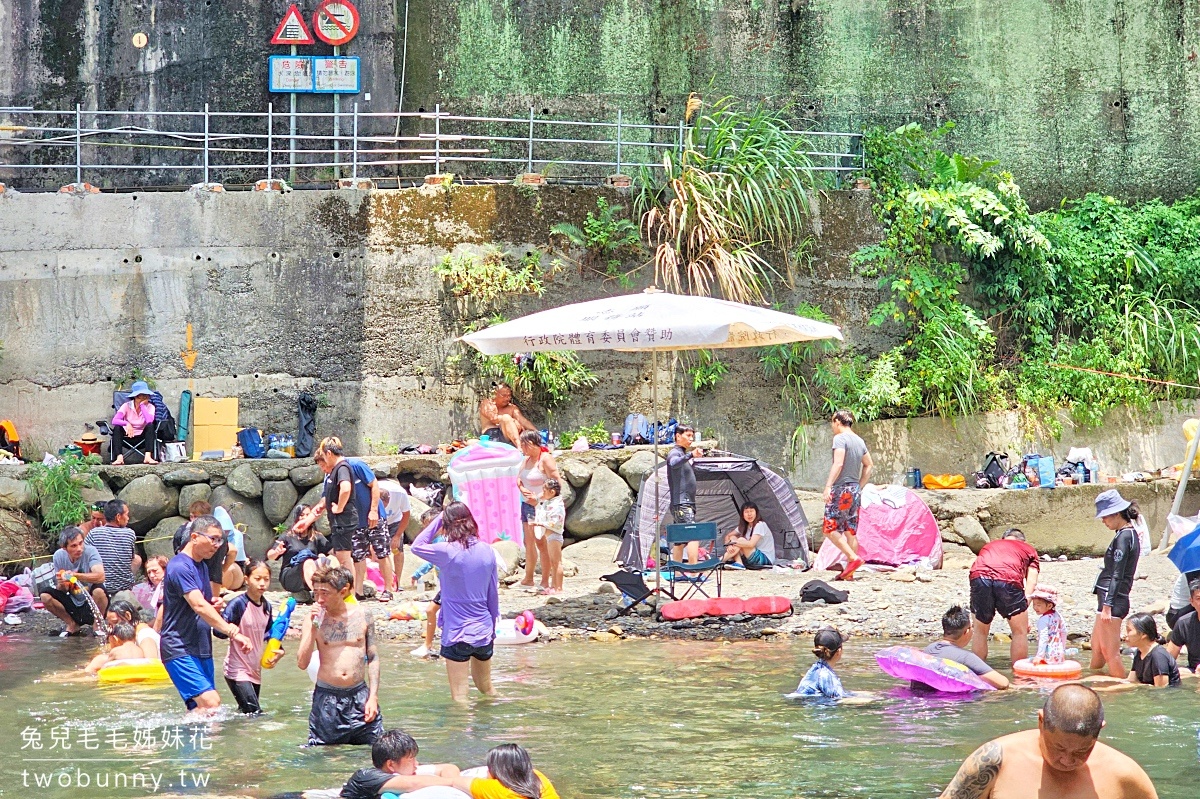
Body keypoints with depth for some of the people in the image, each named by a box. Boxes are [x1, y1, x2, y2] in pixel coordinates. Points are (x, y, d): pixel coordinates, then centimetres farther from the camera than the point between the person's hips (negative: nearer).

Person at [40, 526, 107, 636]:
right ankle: (72, 625, 5)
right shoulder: (59, 556, -7)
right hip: (74, 604, 4)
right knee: (45, 596, -15)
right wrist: (62, 585, -25)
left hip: (91, 603, -4)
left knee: (99, 590, -35)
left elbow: (100, 576, -36)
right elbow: (62, 590, -1)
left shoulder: (90, 551, -19)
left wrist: (74, 575, -41)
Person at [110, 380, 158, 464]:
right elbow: (114, 421, -20)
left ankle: (148, 457, -42)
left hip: (142, 440, 0)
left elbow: (149, 421, -25)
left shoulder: (150, 407, -4)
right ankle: (119, 457, -43)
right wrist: (127, 424, -39)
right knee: (117, 428, -28)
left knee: (150, 426, -28)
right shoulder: (127, 406, -6)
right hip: (127, 439, 0)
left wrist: (143, 405, -18)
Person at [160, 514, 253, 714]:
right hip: (180, 649, -9)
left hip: (201, 650, 9)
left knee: (200, 709, 2)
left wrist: (215, 605, 3)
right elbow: (199, 606, -25)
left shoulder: (202, 567, 17)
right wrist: (231, 631, -33)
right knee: (211, 704, -20)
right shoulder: (180, 567, -13)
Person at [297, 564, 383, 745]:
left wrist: (373, 696, -2)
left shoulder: (362, 615, 1)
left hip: (359, 696, 1)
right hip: (327, 698, 0)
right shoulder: (315, 619, 0)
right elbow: (302, 663, -7)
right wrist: (313, 628, -15)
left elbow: (373, 657, 6)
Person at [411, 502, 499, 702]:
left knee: (459, 697, -2)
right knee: (486, 688, 24)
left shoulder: (448, 552, -15)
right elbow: (494, 594, 9)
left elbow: (416, 546, 2)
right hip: (484, 633, 6)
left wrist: (439, 520, 1)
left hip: (457, 633, -5)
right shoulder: (487, 551, 0)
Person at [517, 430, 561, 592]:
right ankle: (528, 578, 20)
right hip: (527, 505, 9)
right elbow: (519, 479, 20)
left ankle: (545, 581, -4)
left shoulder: (545, 459, -13)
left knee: (541, 542, -8)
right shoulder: (527, 459, 14)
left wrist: (539, 498, -18)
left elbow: (556, 482, -18)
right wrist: (522, 489, -3)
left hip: (540, 506, -9)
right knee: (529, 542, 12)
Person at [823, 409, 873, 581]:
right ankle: (850, 572, 6)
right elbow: (869, 465, 20)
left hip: (841, 489, -8)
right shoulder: (859, 441, 14)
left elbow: (838, 464, -21)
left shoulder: (840, 438, -10)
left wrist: (828, 485, -23)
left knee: (830, 528, -6)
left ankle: (853, 558, -16)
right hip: (855, 490, 8)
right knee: (851, 531, 8)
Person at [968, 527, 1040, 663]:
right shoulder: (1029, 550, 32)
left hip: (978, 576, 3)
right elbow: (1031, 582, 17)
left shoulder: (988, 546, 40)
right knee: (1020, 632, 14)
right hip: (1009, 579, -3)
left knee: (980, 631, 20)